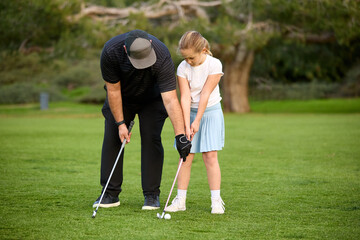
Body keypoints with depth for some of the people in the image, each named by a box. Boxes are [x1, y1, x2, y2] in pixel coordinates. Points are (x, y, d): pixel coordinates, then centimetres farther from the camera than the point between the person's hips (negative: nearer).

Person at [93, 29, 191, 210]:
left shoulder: (162, 57, -39)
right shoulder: (111, 51, -35)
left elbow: (170, 99, -41)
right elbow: (113, 90, -21)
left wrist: (180, 135, -47)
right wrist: (120, 123, -19)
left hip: (152, 99, -1)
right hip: (122, 98, 2)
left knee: (151, 139, -11)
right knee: (112, 138, -4)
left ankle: (152, 195, -2)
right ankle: (110, 195, 4)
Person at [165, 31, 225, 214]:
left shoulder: (214, 65, -14)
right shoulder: (183, 68, -8)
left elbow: (205, 94, -16)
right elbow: (185, 98, -13)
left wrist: (197, 121, -17)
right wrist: (187, 126, -19)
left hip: (210, 112, -2)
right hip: (189, 113, 2)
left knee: (210, 156, -7)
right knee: (186, 157, 0)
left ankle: (216, 200, -4)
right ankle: (180, 199, 5)